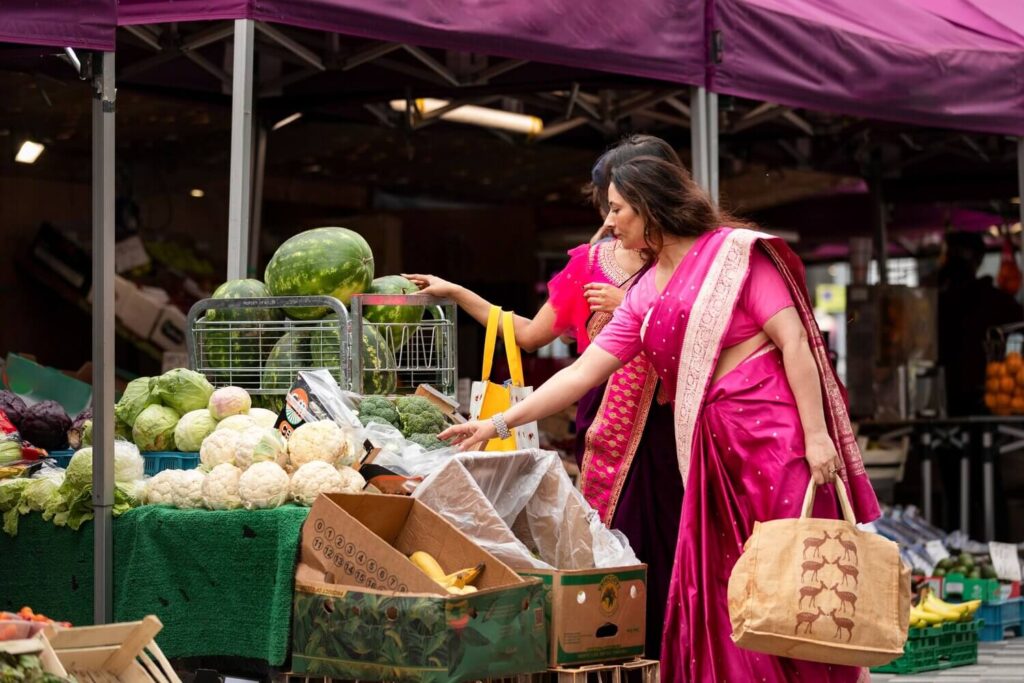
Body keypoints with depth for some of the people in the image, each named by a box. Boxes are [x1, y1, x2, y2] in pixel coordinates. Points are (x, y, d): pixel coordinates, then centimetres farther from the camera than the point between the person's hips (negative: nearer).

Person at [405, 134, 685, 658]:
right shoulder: (589, 262, 14)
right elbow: (530, 334, 17)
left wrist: (632, 307, -12)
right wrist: (455, 293, 17)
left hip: (663, 419, -3)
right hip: (603, 415, 3)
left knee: (656, 538, -7)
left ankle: (664, 654, 3)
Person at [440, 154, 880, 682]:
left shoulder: (734, 251, -2)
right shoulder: (643, 296, 16)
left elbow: (794, 341, -8)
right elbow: (581, 373, 14)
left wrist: (817, 433, -17)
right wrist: (498, 423, 9)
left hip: (776, 429, -6)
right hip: (713, 445, 6)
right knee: (716, 589, 3)